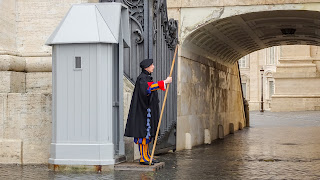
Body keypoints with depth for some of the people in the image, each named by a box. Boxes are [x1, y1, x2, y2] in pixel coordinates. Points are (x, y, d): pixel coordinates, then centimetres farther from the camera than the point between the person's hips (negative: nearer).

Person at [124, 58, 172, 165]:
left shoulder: (147, 77, 17)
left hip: (148, 110, 10)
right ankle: (143, 157, -8)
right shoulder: (142, 78, -15)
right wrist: (164, 82, -37)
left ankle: (146, 156, 15)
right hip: (142, 111, -10)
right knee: (143, 133, -9)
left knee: (147, 133, 11)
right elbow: (148, 87, -36)